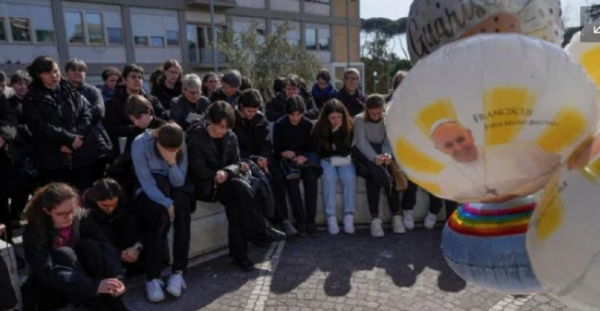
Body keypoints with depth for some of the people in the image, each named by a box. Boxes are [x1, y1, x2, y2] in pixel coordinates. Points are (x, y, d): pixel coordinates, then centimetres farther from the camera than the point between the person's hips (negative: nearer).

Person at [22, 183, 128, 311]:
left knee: (89, 244, -26)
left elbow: (105, 245, -22)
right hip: (51, 290, -3)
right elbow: (47, 272, -33)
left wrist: (116, 277, -40)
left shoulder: (82, 217, -13)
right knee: (64, 253, -31)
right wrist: (94, 286, -45)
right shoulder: (34, 231, -22)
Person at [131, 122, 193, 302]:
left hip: (173, 192, 3)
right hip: (147, 193, -2)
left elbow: (178, 183, -13)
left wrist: (172, 162, -29)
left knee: (182, 212, -30)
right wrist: (167, 203, -31)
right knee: (162, 216, -33)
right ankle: (152, 277, -26)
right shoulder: (140, 144, -19)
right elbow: (147, 183, -21)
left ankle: (178, 272, -26)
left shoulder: (181, 147, -10)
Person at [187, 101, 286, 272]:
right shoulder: (196, 137, -8)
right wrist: (217, 175, -26)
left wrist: (226, 172, -21)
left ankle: (239, 252, -23)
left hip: (229, 182, 5)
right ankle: (261, 230, -21)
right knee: (241, 187, -32)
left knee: (235, 202, -31)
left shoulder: (231, 137, 7)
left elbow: (236, 163, 1)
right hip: (206, 185, -4)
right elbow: (199, 170, -12)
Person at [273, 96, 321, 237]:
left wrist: (304, 157, -16)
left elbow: (311, 148, 4)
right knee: (292, 179, -33)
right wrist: (286, 154, -21)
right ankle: (300, 220, -25)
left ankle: (310, 220, -25)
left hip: (304, 159, 1)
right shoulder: (279, 125, -2)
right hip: (286, 160, -1)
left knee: (311, 178, -31)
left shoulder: (308, 124, 2)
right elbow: (277, 150, -1)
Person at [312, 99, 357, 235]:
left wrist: (336, 132, -23)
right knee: (329, 177, -32)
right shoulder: (318, 128, -9)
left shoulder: (350, 126, -10)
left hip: (344, 161, 1)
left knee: (349, 177, -30)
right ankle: (331, 217, -28)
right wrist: (337, 152, -6)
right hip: (326, 161, 0)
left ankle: (349, 216, -25)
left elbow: (345, 151, -18)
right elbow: (320, 152, -2)